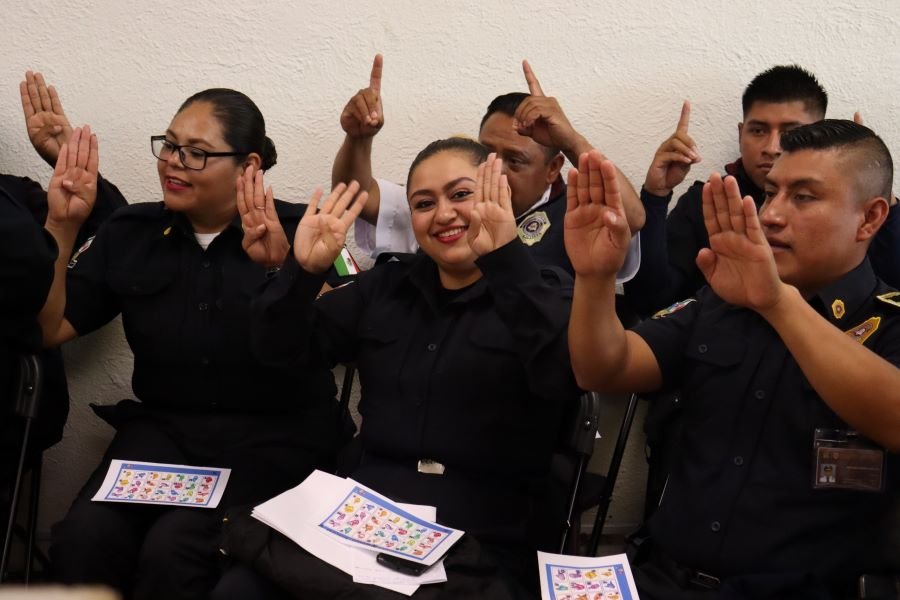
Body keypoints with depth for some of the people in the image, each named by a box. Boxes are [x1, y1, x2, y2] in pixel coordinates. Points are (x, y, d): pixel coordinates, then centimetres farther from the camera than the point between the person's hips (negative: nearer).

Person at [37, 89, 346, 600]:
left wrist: (283, 268, -33)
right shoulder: (131, 233, 10)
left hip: (275, 438, -3)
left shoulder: (298, 232, -2)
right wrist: (61, 228, -4)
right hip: (163, 427, 3)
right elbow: (48, 328, 8)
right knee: (84, 539, -26)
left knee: (172, 550, -28)